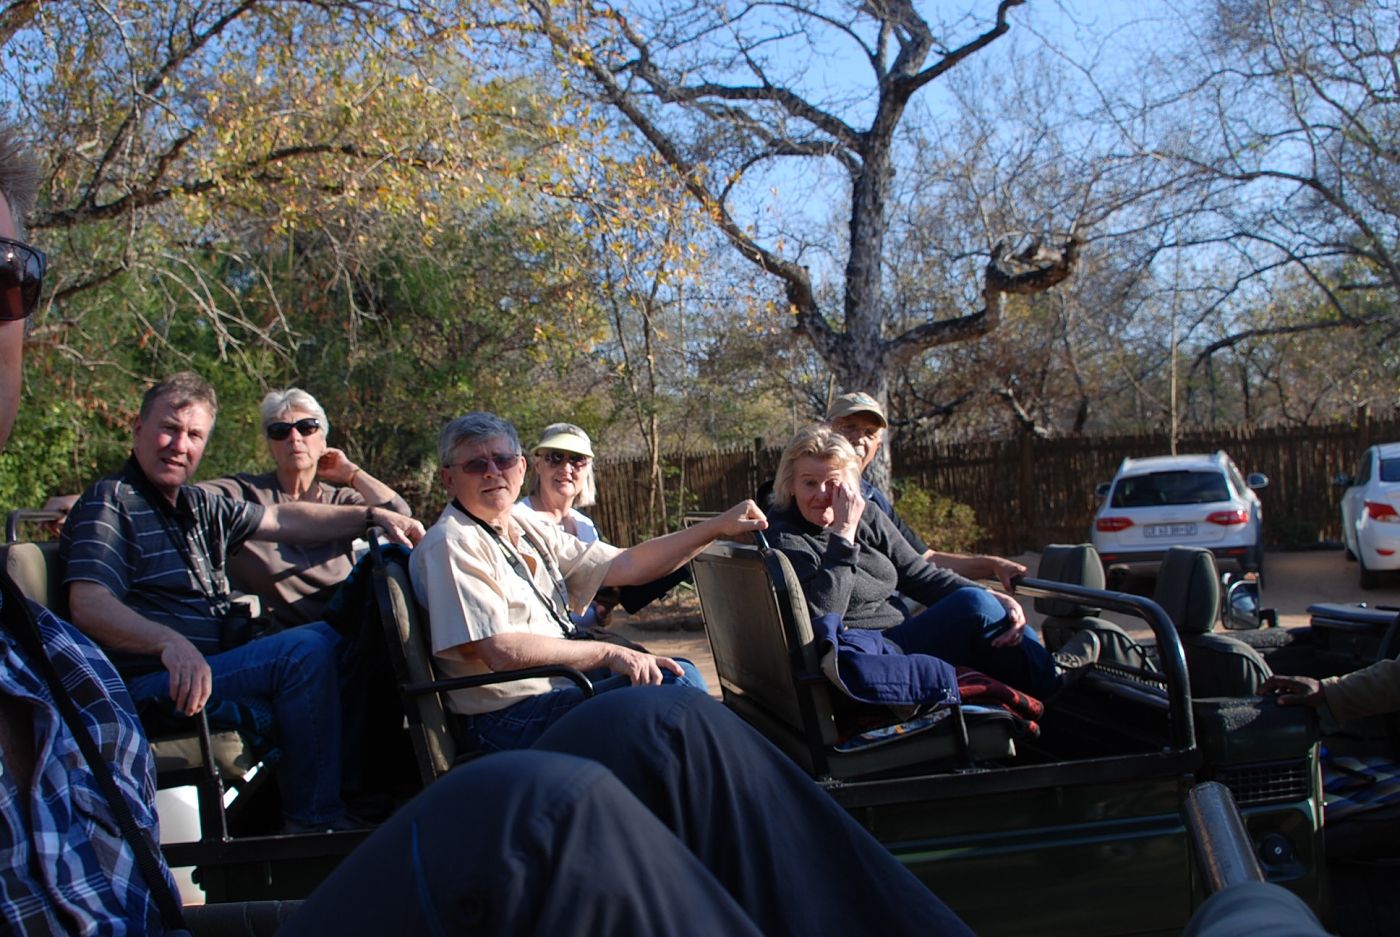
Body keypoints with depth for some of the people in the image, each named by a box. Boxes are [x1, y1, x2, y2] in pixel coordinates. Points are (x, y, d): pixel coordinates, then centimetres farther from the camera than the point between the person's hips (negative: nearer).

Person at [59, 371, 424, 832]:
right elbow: (88, 607, -20)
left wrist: (374, 515, 9)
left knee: (331, 636, 4)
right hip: (153, 686, -9)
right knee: (305, 650, -24)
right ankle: (313, 824, -16)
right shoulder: (110, 501, -8)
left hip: (213, 668, 9)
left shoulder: (201, 506, 20)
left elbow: (284, 520, 21)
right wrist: (171, 643, -37)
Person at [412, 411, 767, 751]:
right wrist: (608, 652, -19)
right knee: (673, 686, -20)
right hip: (506, 719, -9)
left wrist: (718, 527, 5)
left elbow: (625, 566, 11)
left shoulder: (527, 526, 12)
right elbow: (502, 651, -23)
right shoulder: (450, 545, -14)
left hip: (558, 686, 9)